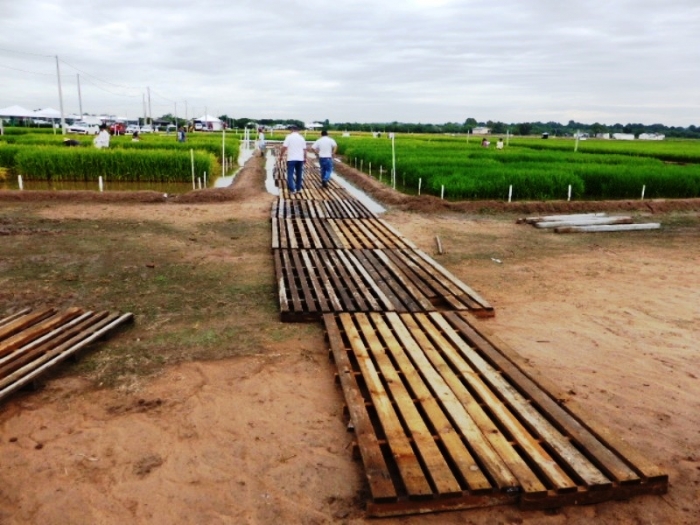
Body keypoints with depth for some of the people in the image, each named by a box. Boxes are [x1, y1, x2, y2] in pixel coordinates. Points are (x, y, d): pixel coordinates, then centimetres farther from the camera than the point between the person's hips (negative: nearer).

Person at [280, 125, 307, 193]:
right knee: (299, 174, 14)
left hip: (291, 159, -4)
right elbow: (304, 149, 8)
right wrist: (305, 158, 18)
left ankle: (292, 189, -8)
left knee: (290, 174, -1)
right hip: (300, 159, 4)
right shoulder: (302, 138, 7)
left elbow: (284, 147, -10)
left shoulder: (289, 137, -4)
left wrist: (281, 155, 2)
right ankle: (298, 188, 20)